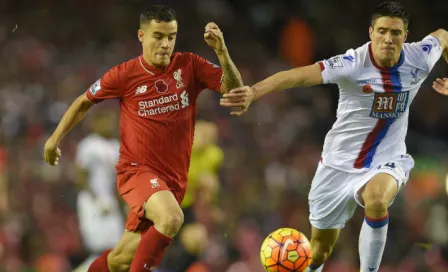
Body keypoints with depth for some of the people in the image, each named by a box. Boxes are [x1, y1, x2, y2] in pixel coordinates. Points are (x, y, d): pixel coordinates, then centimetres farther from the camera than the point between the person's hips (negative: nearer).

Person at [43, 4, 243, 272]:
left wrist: (222, 52, -24)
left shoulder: (189, 66, -1)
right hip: (137, 169, -3)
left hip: (173, 178, 3)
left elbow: (234, 89, -9)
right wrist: (55, 138, 11)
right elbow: (84, 102, 10)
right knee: (171, 218, -33)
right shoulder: (124, 75, -5)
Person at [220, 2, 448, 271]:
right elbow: (297, 75, -38)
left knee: (376, 201, -36)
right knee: (320, 248, 12)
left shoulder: (421, 57, -12)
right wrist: (254, 92, -52)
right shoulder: (353, 64, -24)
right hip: (341, 163, 0)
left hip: (386, 161, 0)